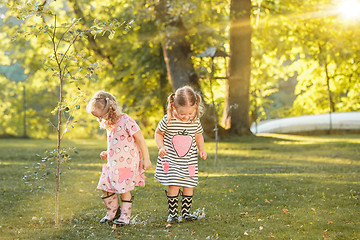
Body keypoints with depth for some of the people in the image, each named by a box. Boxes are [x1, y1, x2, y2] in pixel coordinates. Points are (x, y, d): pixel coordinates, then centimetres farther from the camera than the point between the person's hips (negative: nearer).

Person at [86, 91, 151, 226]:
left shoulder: (126, 122, -17)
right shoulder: (109, 125, 10)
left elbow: (140, 140, -13)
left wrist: (146, 159, -11)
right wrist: (106, 154, 10)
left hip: (127, 163, -8)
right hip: (113, 163, 8)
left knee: (124, 190, -4)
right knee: (105, 187, 6)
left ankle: (125, 217, 11)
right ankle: (113, 212, 24)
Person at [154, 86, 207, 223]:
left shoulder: (195, 121, -4)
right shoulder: (168, 120, -13)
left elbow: (198, 136, 14)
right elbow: (158, 133, 3)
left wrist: (201, 150, 1)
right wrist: (161, 147, -13)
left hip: (189, 162, 3)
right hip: (171, 160, -3)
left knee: (188, 187, 4)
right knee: (173, 186, -10)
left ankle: (185, 212, 20)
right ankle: (172, 213, 4)